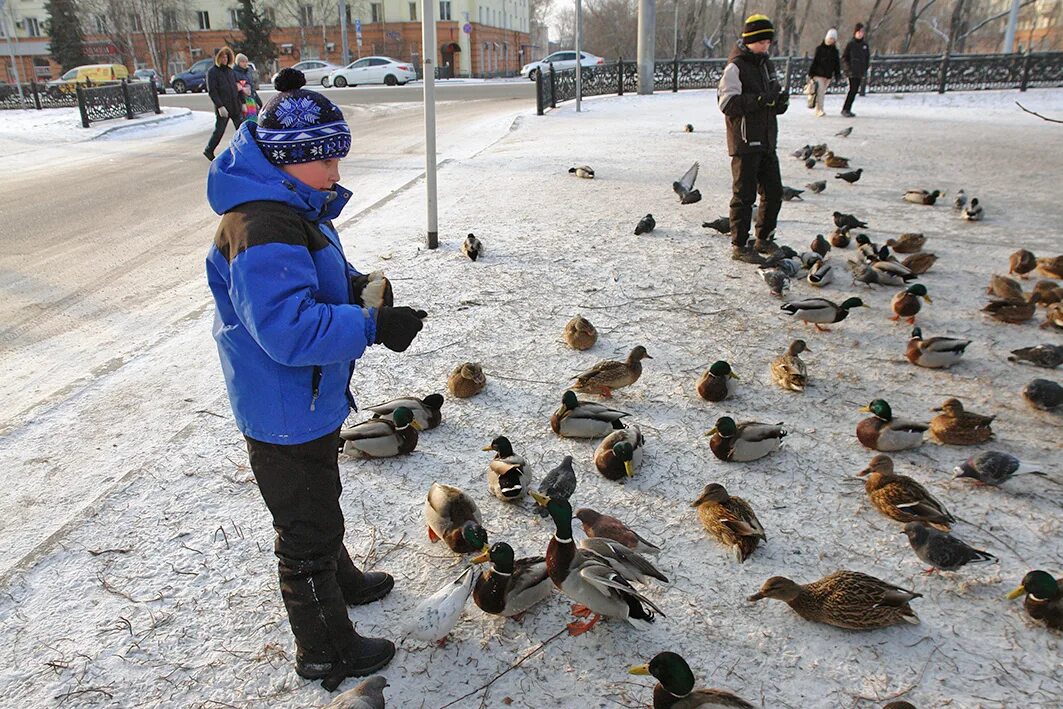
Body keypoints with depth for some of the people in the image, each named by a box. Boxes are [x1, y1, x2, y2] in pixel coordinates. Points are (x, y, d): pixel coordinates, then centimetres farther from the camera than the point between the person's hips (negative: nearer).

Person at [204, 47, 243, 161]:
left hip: (235, 107, 6)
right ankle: (208, 150, 16)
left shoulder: (230, 70, 13)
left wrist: (242, 102, 11)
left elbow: (237, 87, 19)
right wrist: (220, 106, -21)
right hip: (223, 108, -6)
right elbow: (212, 91, -13)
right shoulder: (212, 72, -6)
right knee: (219, 130, 0)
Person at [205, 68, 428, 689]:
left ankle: (341, 581, 55)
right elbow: (292, 330, -37)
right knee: (308, 531, 8)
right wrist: (374, 327, -33)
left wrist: (354, 287, -1)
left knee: (321, 503, 30)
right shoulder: (260, 229, -30)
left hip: (311, 400, 10)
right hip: (285, 413, -10)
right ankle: (326, 653, 29)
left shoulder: (296, 206, 4)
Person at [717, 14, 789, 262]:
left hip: (766, 141, 8)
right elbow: (727, 102, -18)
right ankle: (739, 246, 6)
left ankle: (764, 239, 25)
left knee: (773, 193, 11)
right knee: (744, 195, -4)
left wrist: (780, 100, -1)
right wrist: (759, 100, -24)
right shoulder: (736, 67, -8)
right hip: (745, 142, -8)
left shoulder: (766, 65, 16)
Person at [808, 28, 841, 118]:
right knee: (820, 91, -15)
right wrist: (811, 73, -5)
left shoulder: (835, 51, 9)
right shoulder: (820, 48, -1)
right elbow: (814, 61, -1)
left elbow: (837, 64, 12)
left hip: (828, 75, 4)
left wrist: (837, 75, 6)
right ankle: (820, 110, -18)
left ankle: (818, 110, 18)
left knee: (822, 92, 9)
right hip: (819, 73, -4)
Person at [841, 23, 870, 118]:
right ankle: (845, 109, -7)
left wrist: (865, 70, 7)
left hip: (860, 73, 5)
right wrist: (848, 68, -11)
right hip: (852, 72, -5)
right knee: (852, 90, -13)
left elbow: (867, 59, 16)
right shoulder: (850, 44, -3)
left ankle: (847, 110, 11)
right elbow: (844, 58, -1)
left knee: (854, 91, 5)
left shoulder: (865, 45, 10)